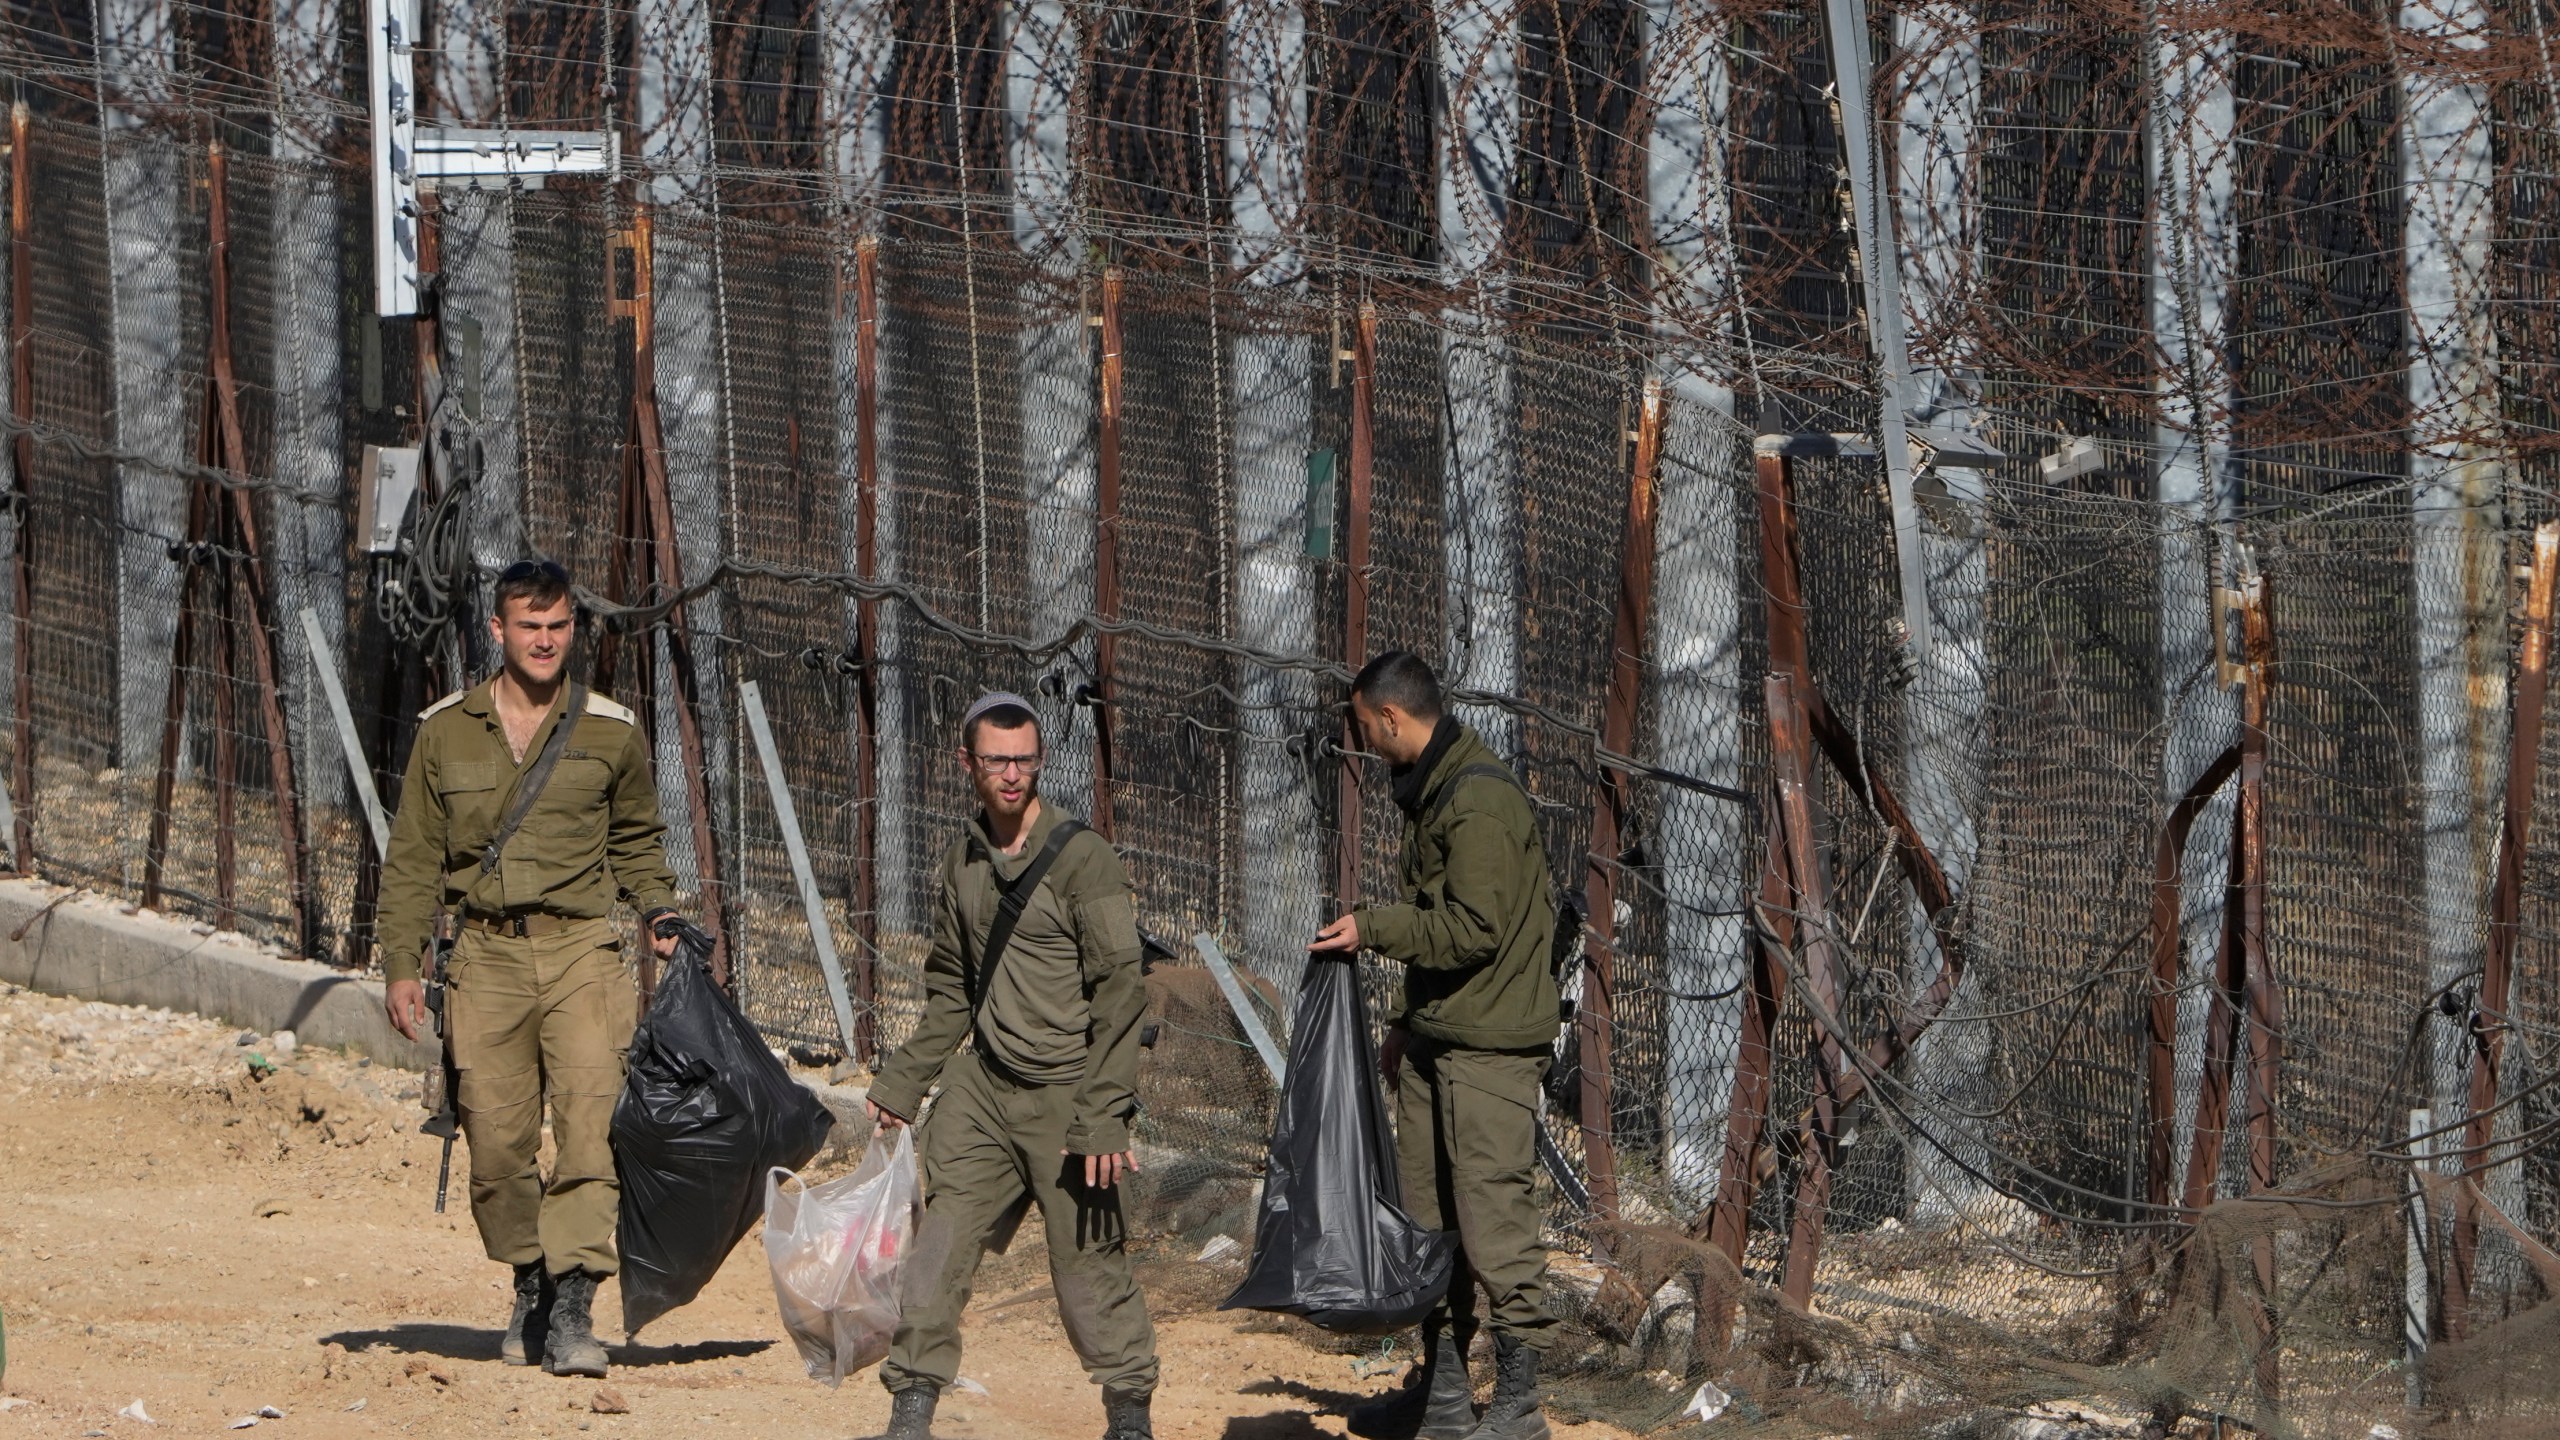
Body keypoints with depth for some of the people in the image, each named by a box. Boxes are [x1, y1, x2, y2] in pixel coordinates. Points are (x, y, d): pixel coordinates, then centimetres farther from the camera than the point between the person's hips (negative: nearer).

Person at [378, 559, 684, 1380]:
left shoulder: (612, 734, 8)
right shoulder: (445, 732, 8)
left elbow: (637, 842, 21)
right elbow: (414, 858, 11)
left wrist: (660, 915, 4)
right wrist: (400, 965, 4)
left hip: (581, 949, -1)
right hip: (486, 953, 1)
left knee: (590, 1123, -15)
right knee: (496, 1138, 0)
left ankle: (573, 1308, -17)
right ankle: (529, 1285, 19)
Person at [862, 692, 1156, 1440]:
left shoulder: (1083, 859, -10)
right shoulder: (964, 858, 9)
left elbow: (1119, 993, -12)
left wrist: (1102, 1117, -17)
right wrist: (903, 1082, 19)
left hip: (1063, 1093, -5)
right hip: (983, 1085, 5)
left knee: (1087, 1260, -1)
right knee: (941, 1244, -3)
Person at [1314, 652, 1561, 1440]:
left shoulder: (1479, 799, -16)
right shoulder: (1433, 790, 17)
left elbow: (1476, 927, -21)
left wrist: (1373, 928, -14)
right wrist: (1410, 1023, 24)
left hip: (1489, 1046, -11)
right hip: (1439, 1036, 11)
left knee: (1493, 1211, -9)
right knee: (1426, 1212, 12)